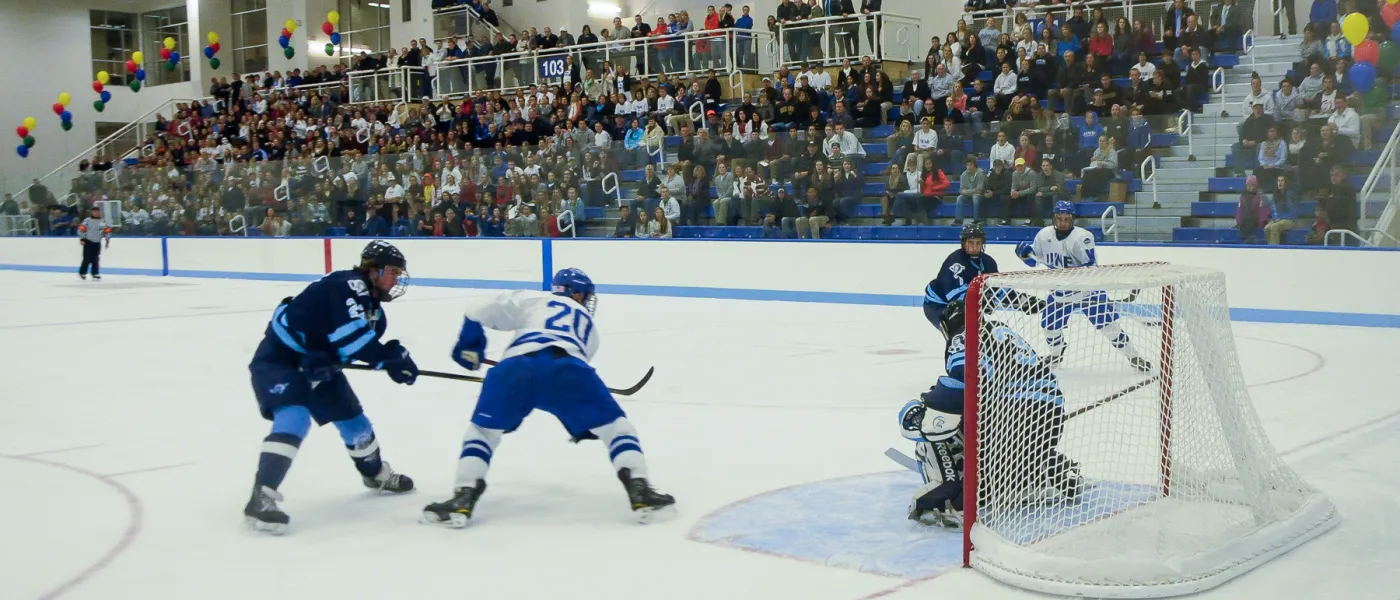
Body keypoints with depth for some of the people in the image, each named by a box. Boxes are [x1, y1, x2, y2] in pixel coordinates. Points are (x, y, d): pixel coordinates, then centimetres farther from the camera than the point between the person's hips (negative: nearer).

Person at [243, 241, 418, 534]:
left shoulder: (371, 305, 5)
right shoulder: (348, 285, -24)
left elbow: (368, 343, -1)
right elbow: (351, 334, -35)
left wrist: (396, 355, -20)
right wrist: (388, 360, -27)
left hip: (317, 363, 10)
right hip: (278, 357, -10)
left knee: (352, 418, 18)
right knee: (295, 419, -30)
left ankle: (376, 474, 43)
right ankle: (261, 498, -33)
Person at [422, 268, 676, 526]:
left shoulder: (529, 299, 35)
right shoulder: (588, 325, 40)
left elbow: (478, 311, 26)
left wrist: (469, 345, 45)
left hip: (516, 364, 0)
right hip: (567, 366, 0)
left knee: (482, 428, 20)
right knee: (615, 425, 16)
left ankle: (464, 498, 5)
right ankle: (640, 492, 1)